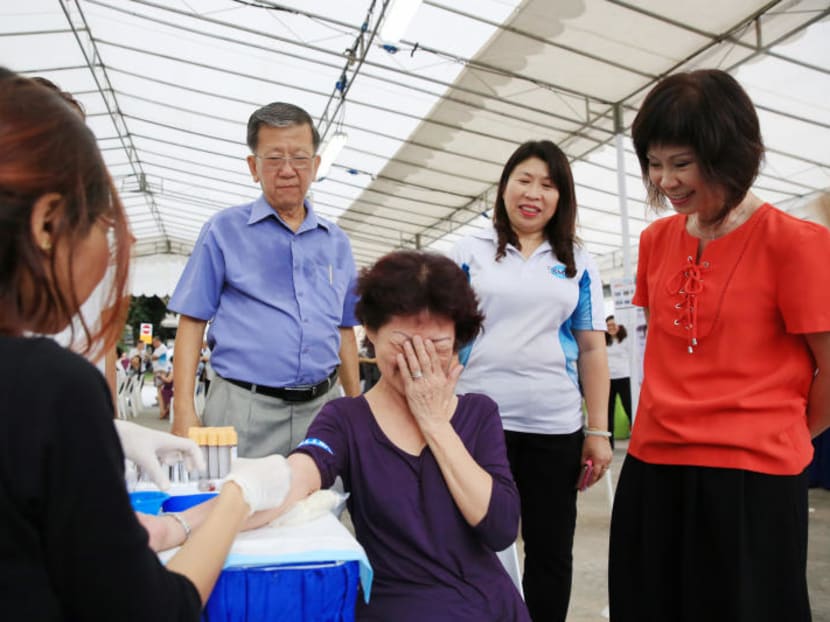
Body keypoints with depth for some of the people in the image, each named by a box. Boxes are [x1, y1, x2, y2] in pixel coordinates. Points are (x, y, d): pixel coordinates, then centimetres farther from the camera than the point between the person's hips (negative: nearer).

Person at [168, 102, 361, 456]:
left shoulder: (337, 242, 12)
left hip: (323, 406, 4)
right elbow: (192, 322, -1)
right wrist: (184, 410, -9)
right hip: (245, 408, -3)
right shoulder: (223, 231, 2)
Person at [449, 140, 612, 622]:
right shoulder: (470, 253, 4)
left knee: (551, 550, 13)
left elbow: (593, 349, 6)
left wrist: (598, 431, 1)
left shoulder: (578, 263, 8)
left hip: (556, 426, 2)